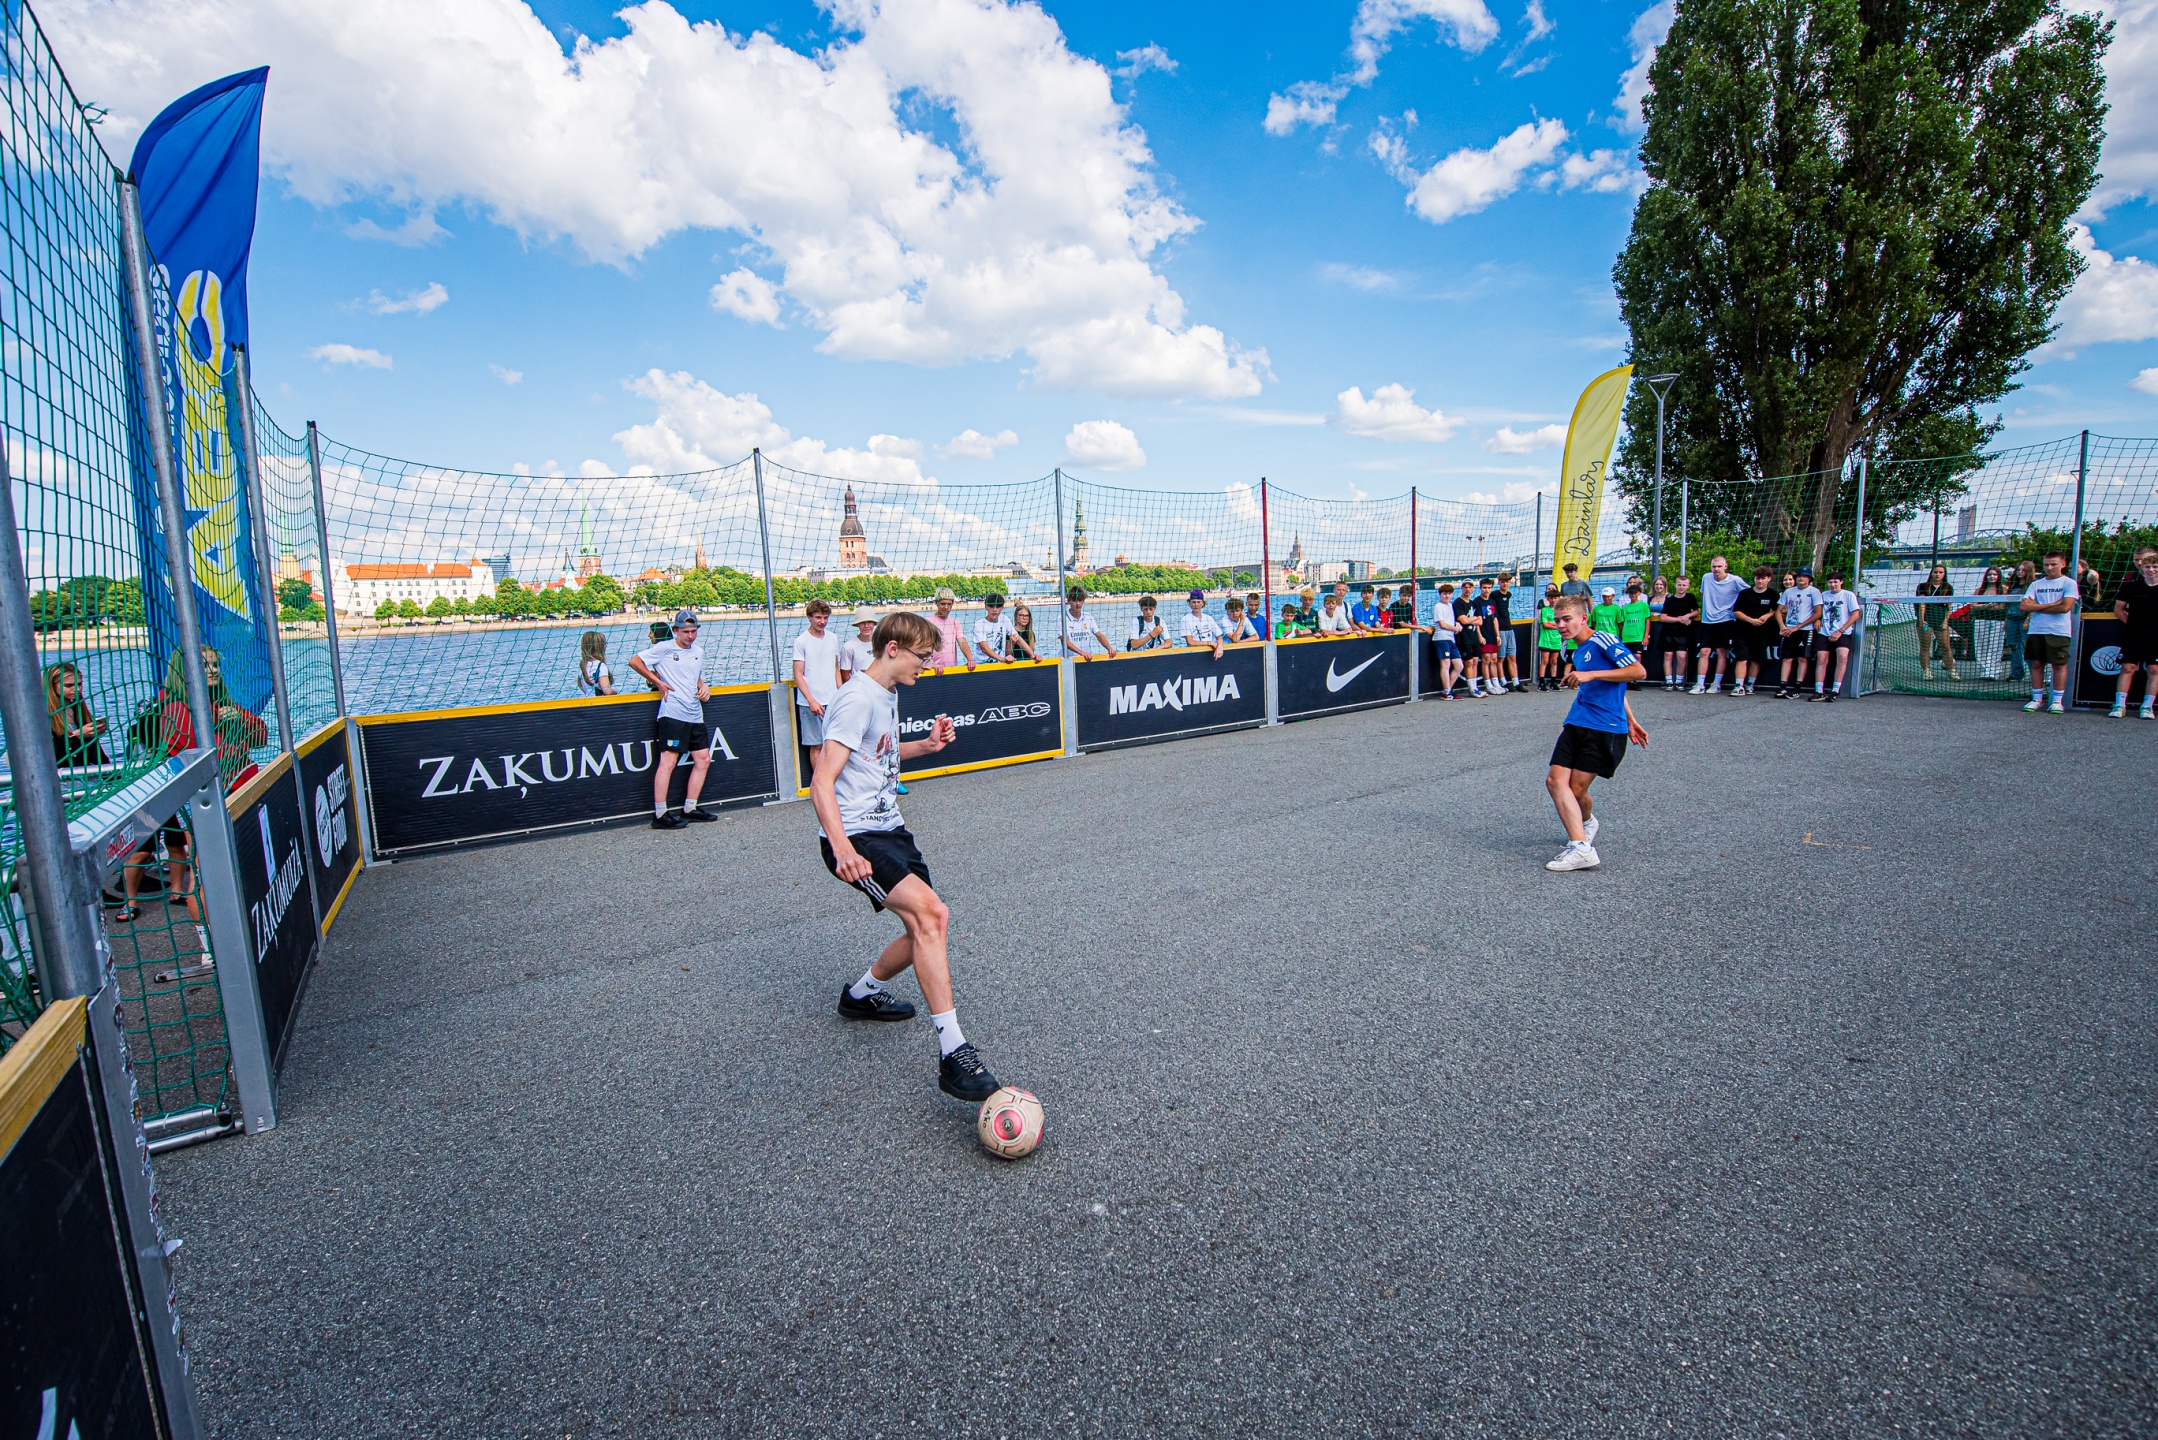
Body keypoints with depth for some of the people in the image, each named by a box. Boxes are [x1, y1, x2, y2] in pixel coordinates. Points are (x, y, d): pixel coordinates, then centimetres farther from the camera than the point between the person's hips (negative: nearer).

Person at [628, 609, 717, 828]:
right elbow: (634, 661, -4)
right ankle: (660, 815, -7)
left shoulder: (699, 651, 17)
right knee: (668, 762, -10)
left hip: (695, 716, 8)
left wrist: (704, 688, 8)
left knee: (703, 760, 9)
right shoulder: (665, 648, -3)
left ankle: (689, 809, 19)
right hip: (672, 714, -8)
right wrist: (658, 682, -7)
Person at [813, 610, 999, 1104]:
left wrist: (925, 745, 12)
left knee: (927, 932, 13)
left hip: (889, 828, 10)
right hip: (856, 837, -10)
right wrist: (842, 848, -38)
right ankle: (953, 1055, -26)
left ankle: (862, 994, 38)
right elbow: (821, 783, -24)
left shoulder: (888, 693, 13)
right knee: (931, 911, -28)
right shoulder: (858, 700, -16)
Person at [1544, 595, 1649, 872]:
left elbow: (1639, 672, -17)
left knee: (1577, 788, -10)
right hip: (1577, 724, 8)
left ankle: (1587, 821, 16)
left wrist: (1590, 675, -21)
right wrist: (1630, 720, 31)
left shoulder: (1603, 640, -7)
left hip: (1606, 729, -7)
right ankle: (1581, 848, 1)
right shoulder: (1578, 651, 18)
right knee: (1555, 780, -9)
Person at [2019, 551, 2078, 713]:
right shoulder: (2036, 584, 11)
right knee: (2037, 664, 5)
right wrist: (2052, 604, -8)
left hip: (2059, 631, -3)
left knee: (2059, 665, 0)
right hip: (2036, 631, 3)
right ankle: (2037, 699, 11)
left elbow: (2065, 607, -10)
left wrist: (2037, 607, -4)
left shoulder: (2069, 583, 2)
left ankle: (2058, 701, 5)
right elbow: (2024, 606, -1)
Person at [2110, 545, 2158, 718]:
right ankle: (2119, 705, -2)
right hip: (2133, 636, -1)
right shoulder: (2131, 586, 1)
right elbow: (2118, 610, 8)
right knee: (2128, 667, -3)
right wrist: (2132, 623, 0)